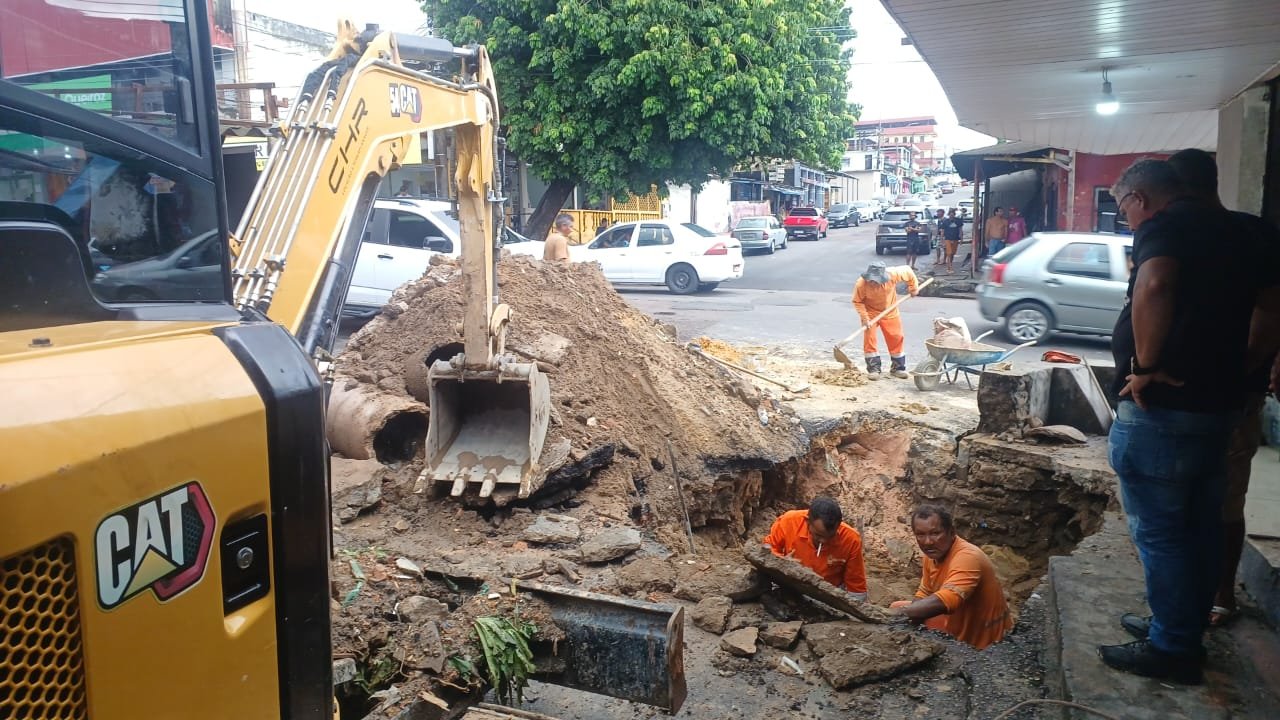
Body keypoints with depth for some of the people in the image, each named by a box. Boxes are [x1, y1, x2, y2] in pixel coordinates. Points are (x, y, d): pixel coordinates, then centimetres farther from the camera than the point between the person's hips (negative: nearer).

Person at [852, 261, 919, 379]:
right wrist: (865, 318, -24)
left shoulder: (893, 274, -29)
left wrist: (914, 287, -1)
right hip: (871, 313, -2)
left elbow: (908, 271, -10)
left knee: (896, 338, 6)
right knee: (869, 338, -10)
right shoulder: (861, 284, -32)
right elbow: (857, 301, -18)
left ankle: (897, 367, 20)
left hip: (890, 312, 2)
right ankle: (873, 369, 1)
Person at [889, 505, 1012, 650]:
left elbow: (944, 601, -43)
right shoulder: (933, 554, -2)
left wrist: (892, 614, -45)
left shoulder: (967, 557, -29)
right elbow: (924, 595, 9)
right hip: (958, 633, 8)